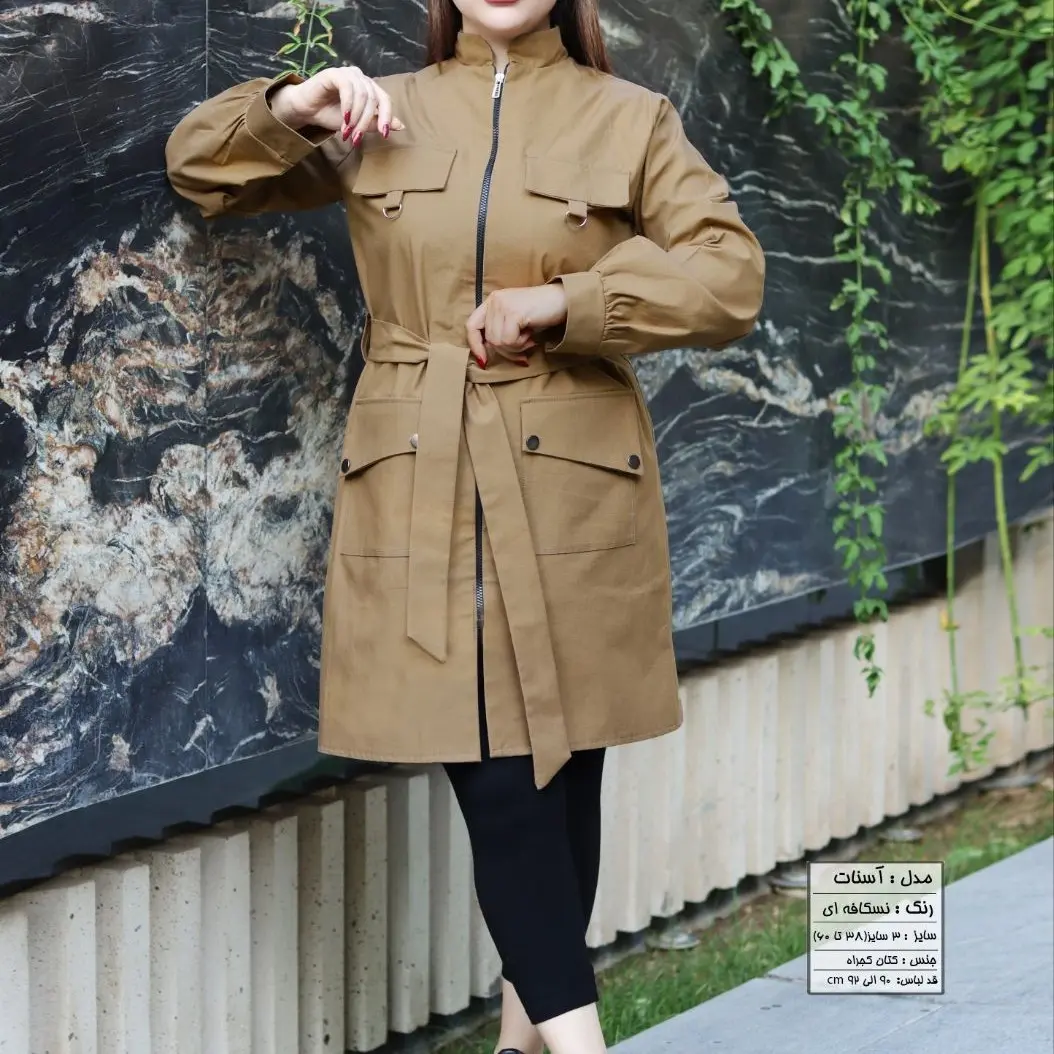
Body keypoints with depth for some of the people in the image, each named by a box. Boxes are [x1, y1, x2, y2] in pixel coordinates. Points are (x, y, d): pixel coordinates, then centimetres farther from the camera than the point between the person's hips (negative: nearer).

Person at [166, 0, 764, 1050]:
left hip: (575, 491, 0)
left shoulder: (631, 120, 4)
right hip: (420, 496, 0)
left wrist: (563, 304, -15)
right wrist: (292, 106, -4)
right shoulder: (380, 118, 10)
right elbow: (199, 164, 17)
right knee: (493, 775, -7)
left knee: (562, 765, 6)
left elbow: (730, 279, -4)